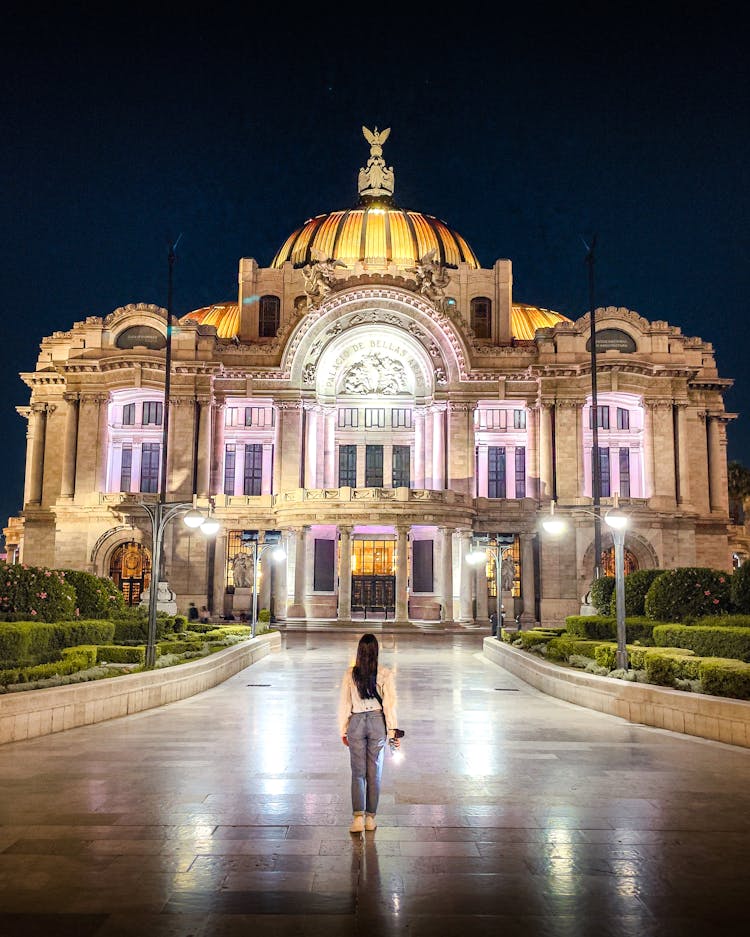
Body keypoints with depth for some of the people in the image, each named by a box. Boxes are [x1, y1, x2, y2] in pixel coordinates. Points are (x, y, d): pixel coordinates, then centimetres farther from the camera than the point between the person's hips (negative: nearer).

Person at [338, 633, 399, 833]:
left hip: (356, 723, 0)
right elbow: (390, 705, -8)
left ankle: (358, 817, -6)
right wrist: (393, 732, -1)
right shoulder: (385, 674, -9)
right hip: (377, 722, 0)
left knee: (358, 773, 7)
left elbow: (344, 704, 0)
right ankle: (370, 818, 17)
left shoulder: (350, 674, -6)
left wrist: (343, 731, 10)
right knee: (374, 773, 11)